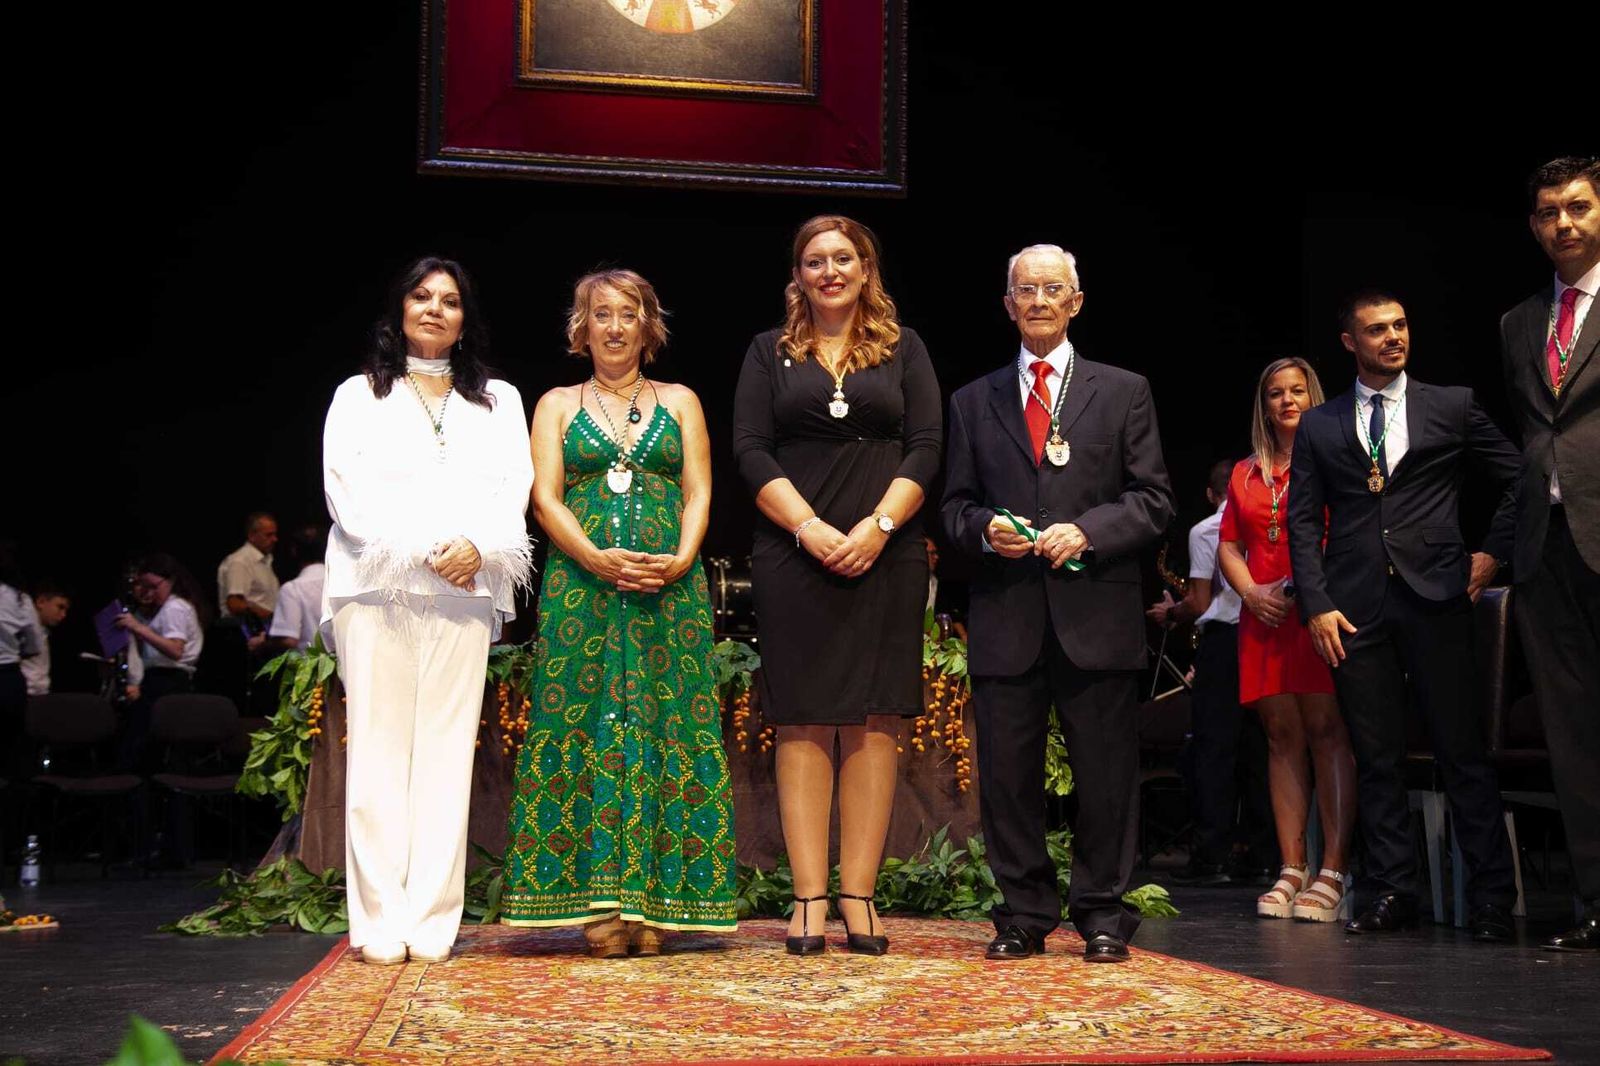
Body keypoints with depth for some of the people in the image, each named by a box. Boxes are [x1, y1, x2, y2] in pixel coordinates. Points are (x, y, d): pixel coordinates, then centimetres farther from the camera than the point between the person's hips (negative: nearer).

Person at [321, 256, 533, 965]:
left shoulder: (498, 401, 21)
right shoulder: (359, 396, 16)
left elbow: (515, 487, 9)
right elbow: (347, 490, 3)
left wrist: (478, 545, -11)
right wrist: (423, 551, -10)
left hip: (465, 590, 1)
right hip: (375, 587, -1)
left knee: (445, 755, -4)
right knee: (379, 754, -6)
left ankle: (432, 924, -4)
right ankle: (379, 924, -6)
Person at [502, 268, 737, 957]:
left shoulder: (680, 402, 16)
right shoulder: (557, 404, 14)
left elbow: (699, 493, 8)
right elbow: (545, 497, 2)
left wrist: (681, 560, -11)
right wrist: (597, 559, -14)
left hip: (671, 586, 1)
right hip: (581, 584, -1)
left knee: (664, 727, -4)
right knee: (590, 728, -6)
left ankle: (655, 903, -2)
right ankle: (602, 906, -4)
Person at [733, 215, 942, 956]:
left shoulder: (903, 350, 13)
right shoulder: (769, 353, 12)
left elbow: (925, 448, 4)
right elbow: (751, 451, 2)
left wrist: (877, 527, -10)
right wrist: (809, 529, -11)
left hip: (885, 556, 1)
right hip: (793, 557, 0)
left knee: (874, 722, -2)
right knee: (803, 722, -2)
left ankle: (859, 894, 1)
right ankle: (809, 898, -1)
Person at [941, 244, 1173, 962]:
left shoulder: (1123, 392, 10)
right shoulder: (974, 403, 16)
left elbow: (1153, 500, 5)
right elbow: (955, 505, 15)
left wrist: (1088, 530, -11)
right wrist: (985, 529, -7)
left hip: (1096, 612, -1)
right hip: (1005, 615, 2)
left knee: (1105, 770, 2)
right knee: (1007, 772, 3)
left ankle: (1102, 913, 13)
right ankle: (1024, 913, 13)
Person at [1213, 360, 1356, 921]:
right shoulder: (1245, 474, 19)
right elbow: (1228, 546, 18)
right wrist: (1251, 592, 0)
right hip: (1265, 618, 5)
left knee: (1326, 729, -10)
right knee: (1282, 735, 4)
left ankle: (1333, 873, -10)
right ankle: (1292, 870, 5)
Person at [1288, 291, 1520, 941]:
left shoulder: (1453, 407, 8)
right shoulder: (1318, 426, 12)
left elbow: (1521, 480, 13)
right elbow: (1303, 521, 8)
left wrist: (1493, 551, 4)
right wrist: (1317, 604, -2)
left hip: (1436, 598, -1)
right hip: (1355, 609, 2)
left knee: (1463, 752, -2)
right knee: (1376, 758, 3)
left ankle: (1491, 899, 3)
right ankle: (1392, 894, 9)